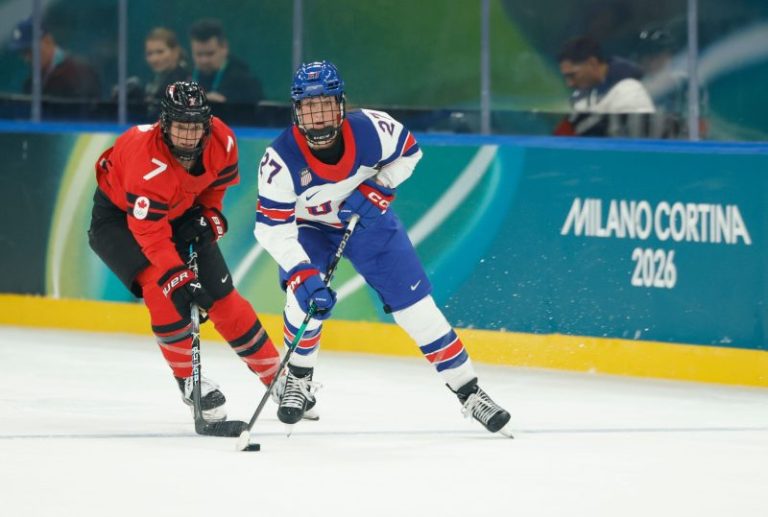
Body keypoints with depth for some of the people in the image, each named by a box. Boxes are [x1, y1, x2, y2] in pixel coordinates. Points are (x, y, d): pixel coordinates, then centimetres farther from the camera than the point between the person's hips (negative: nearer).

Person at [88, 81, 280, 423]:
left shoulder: (222, 140, -21)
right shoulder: (147, 159, -39)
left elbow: (220, 178, 4)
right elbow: (151, 235, -39)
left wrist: (209, 216, -9)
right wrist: (182, 281, -43)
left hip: (180, 211, 5)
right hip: (118, 214, -5)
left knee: (221, 295, 1)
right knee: (161, 286, -26)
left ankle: (276, 376, 13)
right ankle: (188, 379, -11)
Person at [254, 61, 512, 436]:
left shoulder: (370, 129, -28)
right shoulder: (281, 159, -33)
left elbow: (408, 151, -5)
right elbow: (272, 226, -31)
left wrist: (379, 186, -19)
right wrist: (302, 274, -41)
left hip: (367, 219, 1)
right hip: (308, 226, -1)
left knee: (415, 303, -2)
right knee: (307, 297, -23)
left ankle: (469, 392, 6)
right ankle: (298, 382, 4)